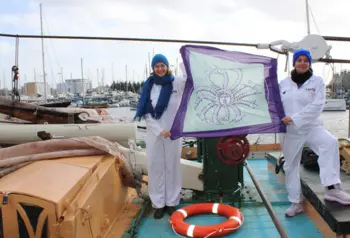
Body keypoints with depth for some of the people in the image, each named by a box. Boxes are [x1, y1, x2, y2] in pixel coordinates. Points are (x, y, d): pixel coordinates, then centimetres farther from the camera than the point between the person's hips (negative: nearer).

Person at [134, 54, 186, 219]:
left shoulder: (177, 83, -3)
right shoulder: (149, 86, 1)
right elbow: (146, 113, -2)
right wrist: (159, 130, -11)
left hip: (173, 133, -1)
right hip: (154, 133, 1)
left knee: (172, 167, 8)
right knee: (156, 168, 6)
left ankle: (172, 202, 21)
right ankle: (159, 204, 19)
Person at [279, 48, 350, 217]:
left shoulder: (317, 81, -1)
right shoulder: (284, 83, 4)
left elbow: (317, 106, -13)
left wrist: (294, 118, -21)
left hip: (311, 127, -2)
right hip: (291, 131, 2)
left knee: (330, 142, -32)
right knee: (291, 166, 8)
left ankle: (331, 188, -28)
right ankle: (296, 203, 25)